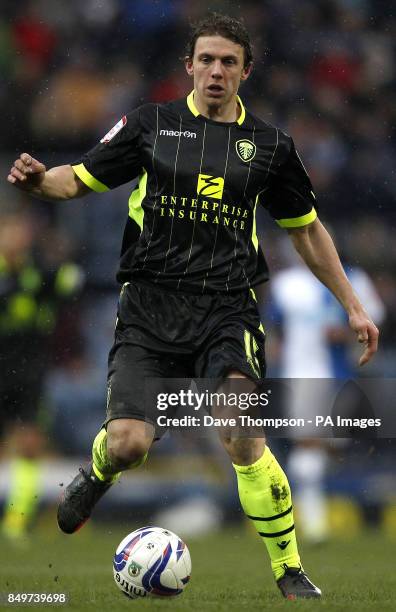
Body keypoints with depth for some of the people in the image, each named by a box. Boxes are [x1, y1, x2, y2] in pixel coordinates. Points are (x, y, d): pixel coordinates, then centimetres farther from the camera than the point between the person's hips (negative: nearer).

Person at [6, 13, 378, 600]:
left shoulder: (269, 145, 10)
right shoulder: (152, 124, 7)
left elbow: (307, 230, 20)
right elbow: (81, 178, 10)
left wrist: (353, 305, 19)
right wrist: (38, 180, -13)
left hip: (226, 311, 0)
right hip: (150, 308, 0)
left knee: (243, 440, -21)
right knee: (127, 442, -14)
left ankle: (290, 572, -5)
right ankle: (97, 474, 26)